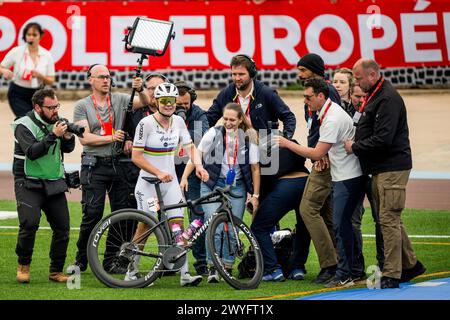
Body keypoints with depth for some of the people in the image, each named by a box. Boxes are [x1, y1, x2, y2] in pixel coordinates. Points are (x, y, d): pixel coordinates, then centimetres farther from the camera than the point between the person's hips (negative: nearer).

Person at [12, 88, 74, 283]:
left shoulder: (54, 121, 7)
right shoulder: (24, 125, -10)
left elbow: (68, 149, 8)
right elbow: (32, 152, -24)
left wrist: (68, 137, -12)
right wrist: (53, 135, -29)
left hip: (54, 183, 6)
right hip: (29, 184, -5)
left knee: (63, 228, -2)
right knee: (30, 223, -22)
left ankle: (56, 271, 11)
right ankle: (23, 265, -1)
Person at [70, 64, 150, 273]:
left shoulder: (120, 100, 10)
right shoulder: (82, 106, 3)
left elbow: (144, 102, -2)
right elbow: (84, 138, -6)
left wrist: (140, 90, -22)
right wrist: (111, 138, -13)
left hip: (117, 164, 3)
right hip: (94, 166, -3)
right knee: (92, 214, -7)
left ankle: (111, 260, 12)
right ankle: (81, 260, 7)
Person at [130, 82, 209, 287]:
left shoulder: (178, 121, 3)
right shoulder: (146, 123, -14)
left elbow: (189, 146, 4)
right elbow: (136, 156, -14)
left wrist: (198, 165, -16)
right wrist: (158, 173, -23)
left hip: (171, 181, 4)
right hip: (148, 182, -4)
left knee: (178, 225, -4)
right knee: (145, 226, 0)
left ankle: (185, 274, -5)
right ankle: (131, 272, 13)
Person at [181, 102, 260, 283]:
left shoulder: (248, 138, 0)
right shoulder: (214, 133, -3)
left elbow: (255, 168, 2)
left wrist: (255, 195, 0)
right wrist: (184, 177, -10)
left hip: (237, 188, 1)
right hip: (212, 185, -1)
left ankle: (227, 269, 10)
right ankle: (213, 268, -5)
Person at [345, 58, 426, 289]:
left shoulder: (388, 99, -17)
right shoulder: (374, 96, 17)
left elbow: (384, 138, -24)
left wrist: (355, 147, -13)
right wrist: (356, 144, 8)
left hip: (392, 168, -10)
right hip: (380, 168, 10)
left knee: (388, 220, -10)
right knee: (391, 219, 14)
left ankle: (392, 275, -8)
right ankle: (410, 265, 24)